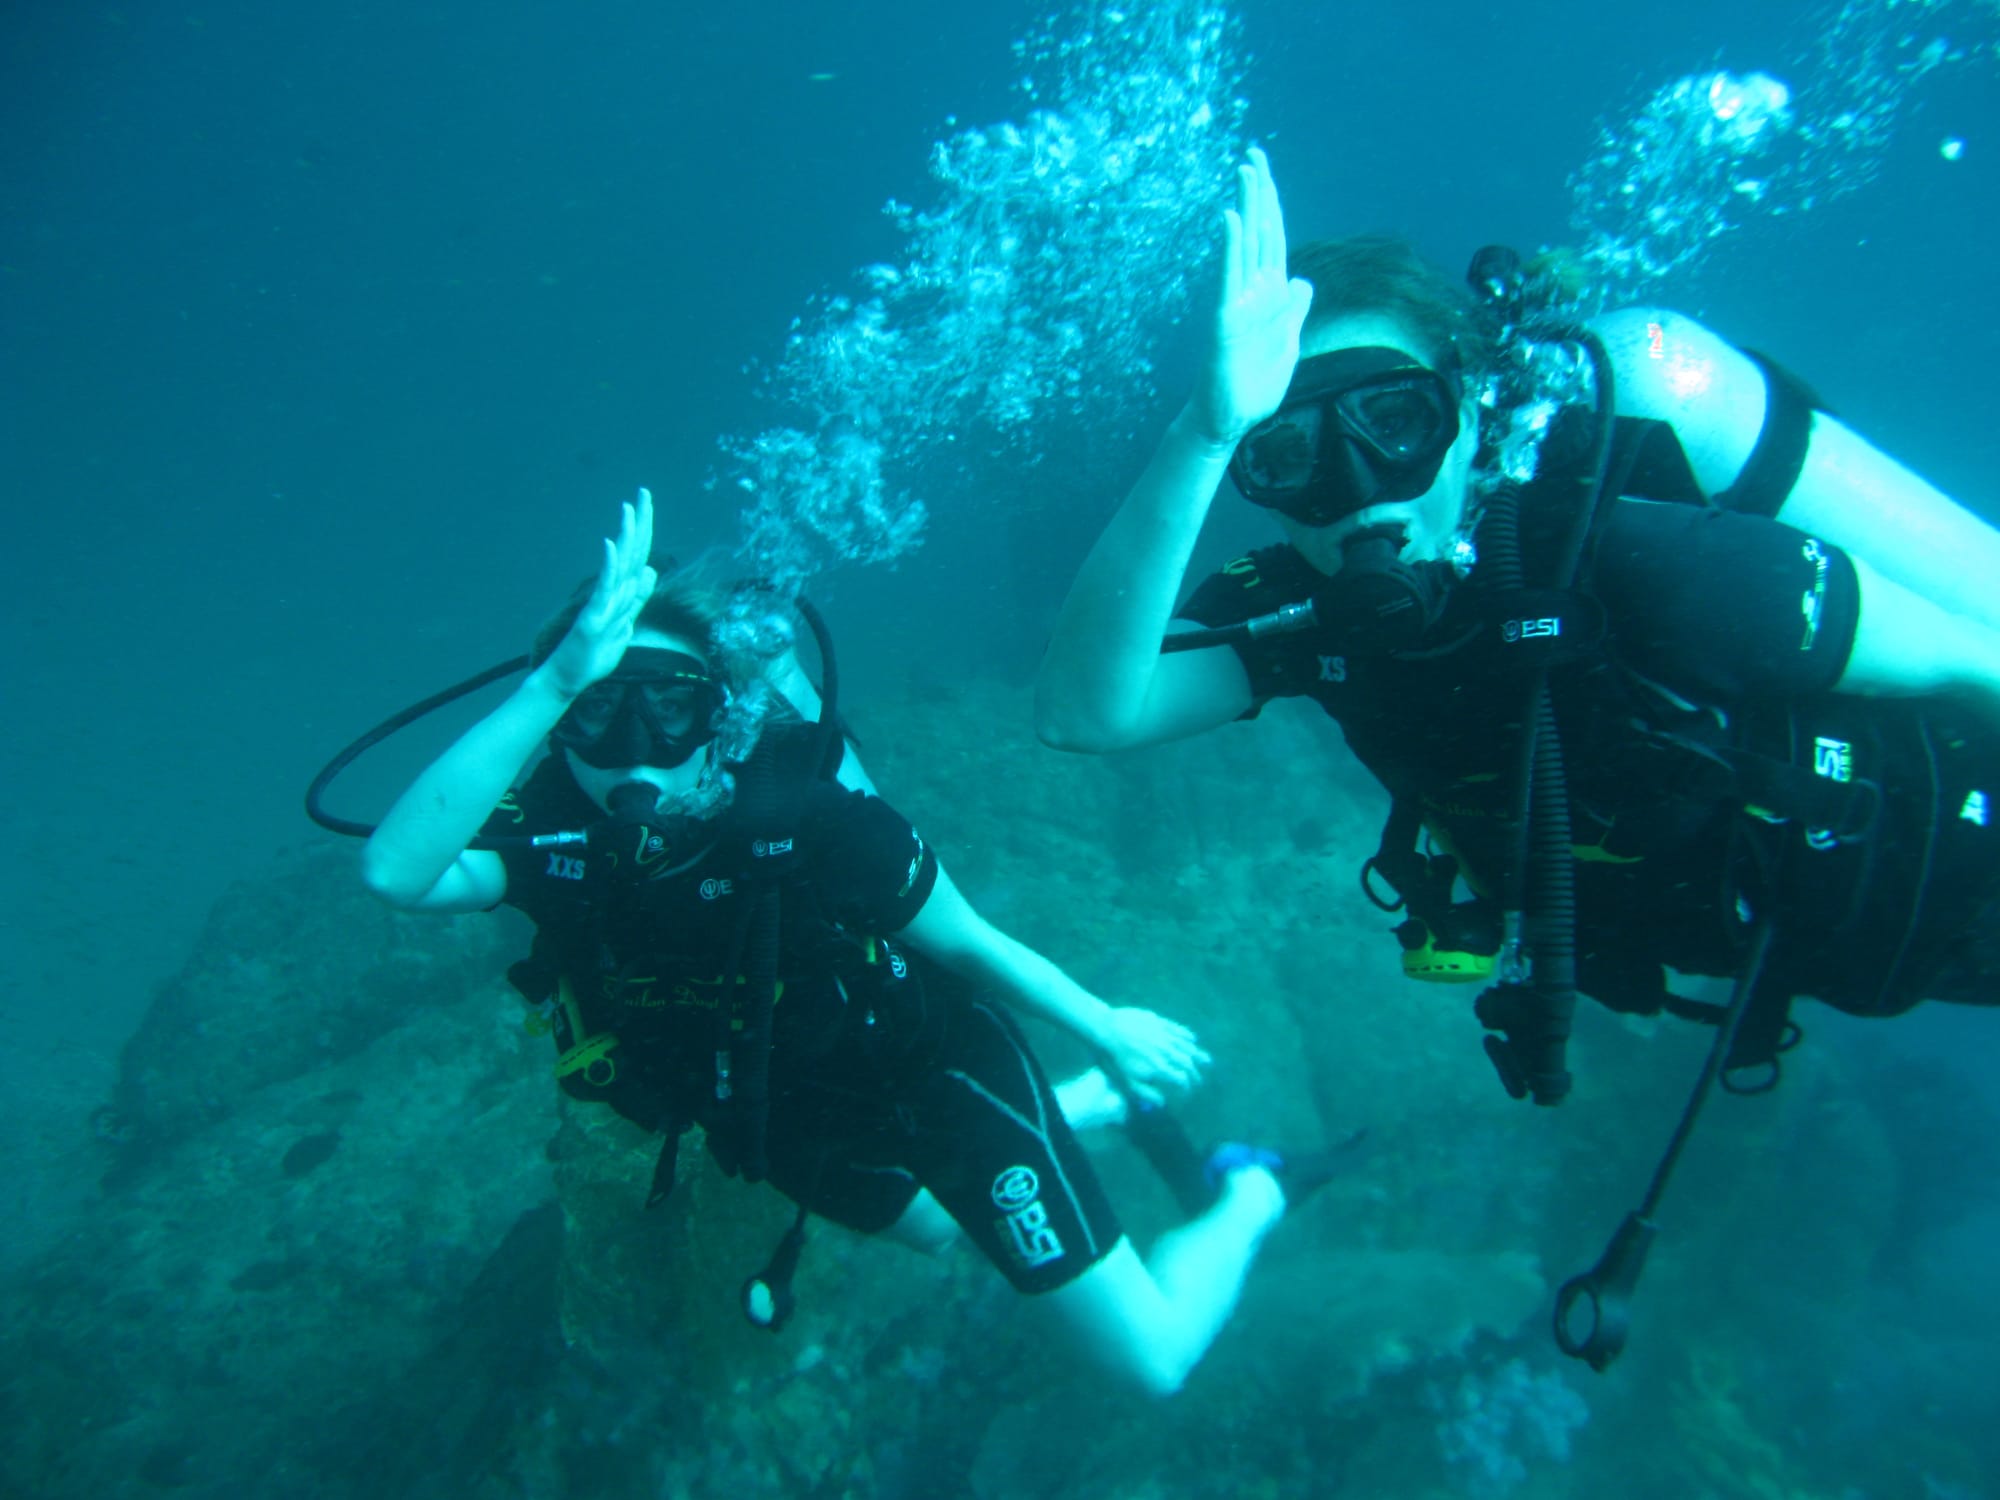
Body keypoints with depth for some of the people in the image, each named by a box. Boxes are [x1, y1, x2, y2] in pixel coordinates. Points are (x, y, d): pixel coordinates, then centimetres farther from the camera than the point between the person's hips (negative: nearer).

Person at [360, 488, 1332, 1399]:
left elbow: (969, 944, -17)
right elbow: (393, 871, -44)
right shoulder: (550, 837, -23)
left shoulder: (813, 821, -33)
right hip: (780, 1123, 5)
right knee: (929, 1228, 37)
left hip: (932, 1070, -5)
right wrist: (558, 680, -52)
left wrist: (1105, 1027, -5)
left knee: (1154, 1360, -1)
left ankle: (1252, 1193, 27)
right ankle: (1105, 1104, 56)